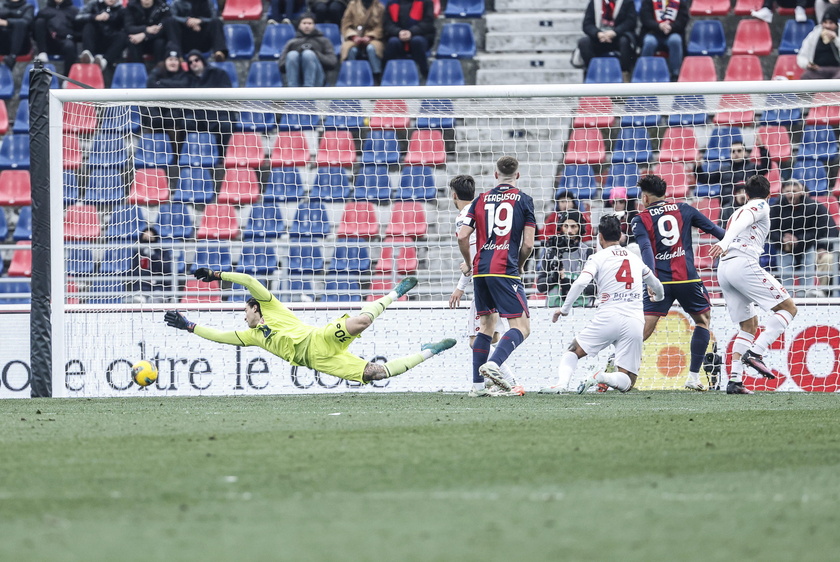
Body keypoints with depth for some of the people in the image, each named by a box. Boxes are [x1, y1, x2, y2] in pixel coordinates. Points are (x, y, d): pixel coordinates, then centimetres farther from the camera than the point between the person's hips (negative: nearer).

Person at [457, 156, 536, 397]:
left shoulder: (481, 200, 12)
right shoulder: (523, 200, 3)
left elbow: (463, 235, 6)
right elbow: (528, 243, -2)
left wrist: (468, 263, 23)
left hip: (480, 269, 5)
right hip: (505, 270, -5)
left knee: (486, 323, 17)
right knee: (522, 327, -6)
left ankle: (477, 384, 11)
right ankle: (493, 363, -31)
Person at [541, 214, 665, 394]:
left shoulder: (598, 258, 5)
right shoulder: (635, 258, 19)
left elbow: (580, 283, -12)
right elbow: (657, 287, 34)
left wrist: (565, 308, 0)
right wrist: (658, 298, 57)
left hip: (607, 319, -3)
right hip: (635, 323, 3)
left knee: (573, 351, 17)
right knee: (627, 382, 5)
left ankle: (562, 383, -10)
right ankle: (605, 378, -27)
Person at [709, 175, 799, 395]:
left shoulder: (738, 211, 30)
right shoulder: (761, 206, 8)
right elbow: (744, 221, -11)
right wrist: (726, 242, -27)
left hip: (723, 269, 8)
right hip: (744, 263, -8)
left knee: (749, 324, 15)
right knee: (788, 307, -5)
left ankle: (735, 379, 1)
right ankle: (755, 353, -22)